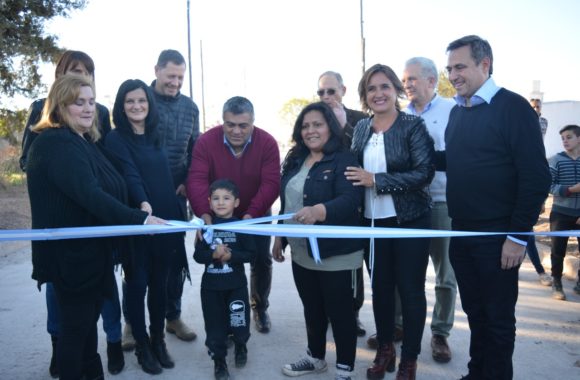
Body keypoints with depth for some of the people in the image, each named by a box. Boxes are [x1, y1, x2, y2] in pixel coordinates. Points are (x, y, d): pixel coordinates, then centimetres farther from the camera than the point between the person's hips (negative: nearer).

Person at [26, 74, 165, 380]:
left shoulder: (82, 141, 12)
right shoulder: (55, 144, -20)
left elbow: (109, 188, 14)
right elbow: (89, 194, -33)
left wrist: (141, 210, 7)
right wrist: (139, 218, -38)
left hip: (91, 250, 10)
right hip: (70, 254, -10)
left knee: (88, 319, 21)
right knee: (76, 325, 4)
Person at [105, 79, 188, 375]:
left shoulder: (155, 136, 11)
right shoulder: (116, 139, -8)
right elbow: (130, 175, -23)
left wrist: (179, 215, 13)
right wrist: (143, 205, -40)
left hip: (165, 221, 5)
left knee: (159, 283, 13)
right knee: (137, 284, 5)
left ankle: (159, 341, 29)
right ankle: (142, 346, 22)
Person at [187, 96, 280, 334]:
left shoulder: (267, 143, -19)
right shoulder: (206, 141, -18)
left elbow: (270, 184, -24)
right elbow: (197, 180, -26)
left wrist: (252, 214, -37)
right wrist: (203, 213, -42)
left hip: (257, 216, 0)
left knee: (261, 261, 9)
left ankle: (260, 308, 33)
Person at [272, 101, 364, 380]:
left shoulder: (344, 159, -13)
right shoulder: (295, 161, 10)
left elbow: (350, 200, -27)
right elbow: (286, 203, 16)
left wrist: (318, 211, -43)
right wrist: (280, 236, 15)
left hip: (337, 254, -7)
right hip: (301, 252, 7)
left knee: (341, 312, 7)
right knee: (312, 310, 20)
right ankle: (316, 357, 40)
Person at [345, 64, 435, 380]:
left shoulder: (413, 125, -9)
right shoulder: (361, 128, 6)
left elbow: (424, 173, -18)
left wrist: (376, 180, -22)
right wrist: (359, 178, -4)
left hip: (410, 220, -4)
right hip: (373, 221, 5)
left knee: (410, 289, 6)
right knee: (380, 287, 14)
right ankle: (384, 349, 33)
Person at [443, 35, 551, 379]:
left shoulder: (513, 108, -11)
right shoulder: (457, 112, 10)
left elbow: (537, 177, -14)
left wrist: (518, 236, -15)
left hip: (498, 236, -6)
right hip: (461, 232, 7)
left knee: (498, 317, 8)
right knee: (474, 311, 18)